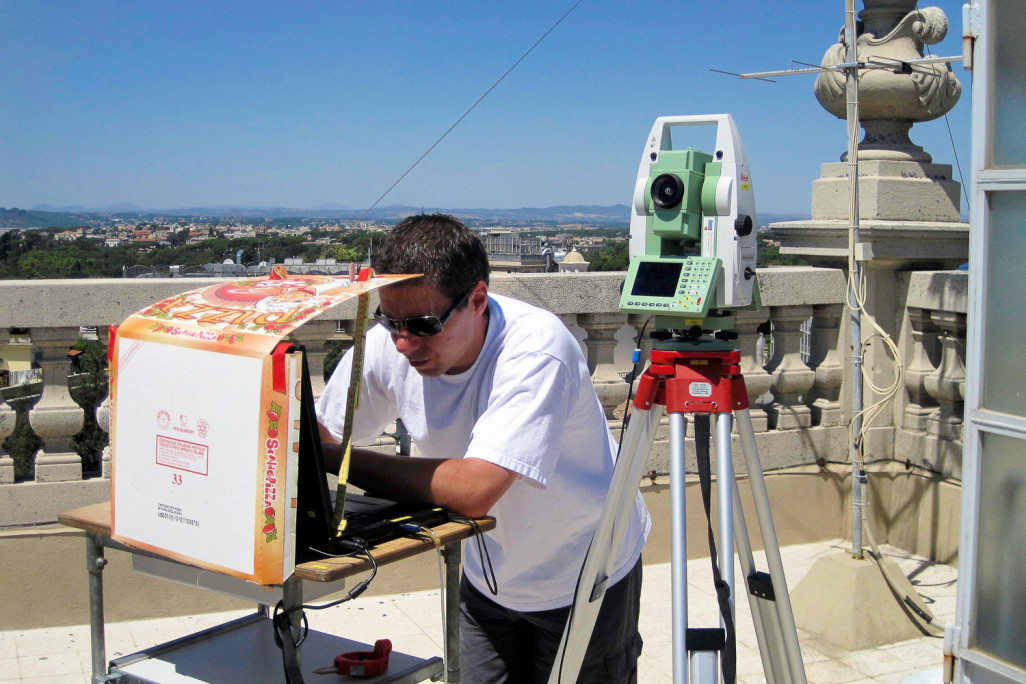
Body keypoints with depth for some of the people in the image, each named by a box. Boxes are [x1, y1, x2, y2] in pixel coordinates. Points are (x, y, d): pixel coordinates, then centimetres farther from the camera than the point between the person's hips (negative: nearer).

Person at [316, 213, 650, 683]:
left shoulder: (537, 350, -34)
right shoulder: (387, 345, -17)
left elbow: (473, 491, -42)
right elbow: (317, 434, -7)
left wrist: (336, 460, -35)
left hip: (588, 579, -4)